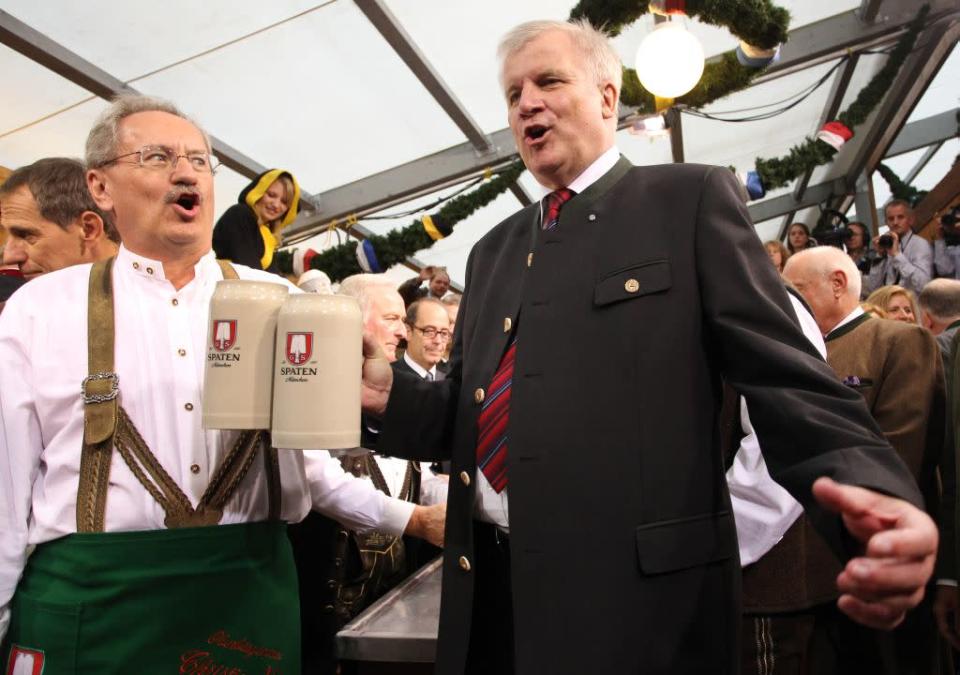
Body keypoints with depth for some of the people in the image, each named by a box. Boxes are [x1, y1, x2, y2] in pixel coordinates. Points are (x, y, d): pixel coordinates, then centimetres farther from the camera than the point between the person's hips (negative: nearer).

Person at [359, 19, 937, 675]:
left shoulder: (691, 198, 0)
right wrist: (391, 393, -3)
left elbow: (786, 377, -7)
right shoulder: (493, 250, 16)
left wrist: (876, 491, -25)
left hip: (643, 594, -5)